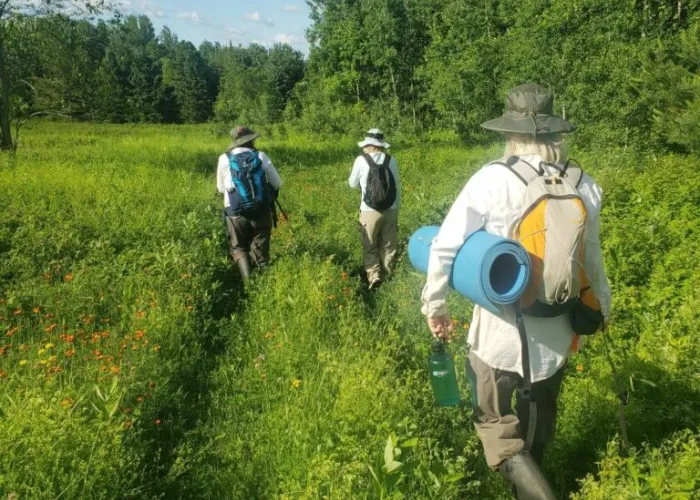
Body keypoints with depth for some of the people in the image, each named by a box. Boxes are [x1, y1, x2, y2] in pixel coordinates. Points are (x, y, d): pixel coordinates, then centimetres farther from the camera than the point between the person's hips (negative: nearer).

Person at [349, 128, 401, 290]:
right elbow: (397, 187, 6)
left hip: (370, 211, -2)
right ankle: (386, 277, 18)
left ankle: (373, 276, -4)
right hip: (390, 210, 3)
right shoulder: (391, 161, -1)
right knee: (388, 246, 14)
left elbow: (353, 184, 5)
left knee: (370, 247, 10)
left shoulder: (361, 160, -8)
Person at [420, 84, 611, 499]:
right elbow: (592, 257, 7)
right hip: (557, 331, 5)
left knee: (496, 423, 11)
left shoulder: (493, 179, -17)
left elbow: (446, 246, -16)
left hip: (503, 330, -5)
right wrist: (601, 305, 25)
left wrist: (435, 304, -2)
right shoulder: (584, 185, -5)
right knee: (540, 421, 26)